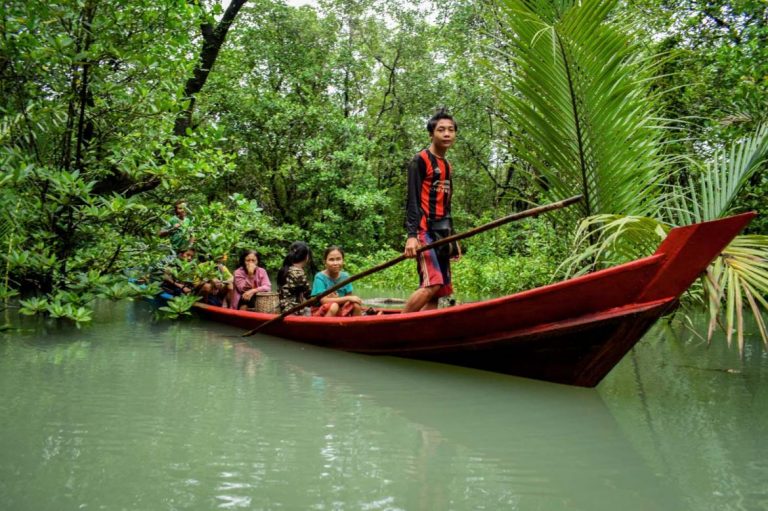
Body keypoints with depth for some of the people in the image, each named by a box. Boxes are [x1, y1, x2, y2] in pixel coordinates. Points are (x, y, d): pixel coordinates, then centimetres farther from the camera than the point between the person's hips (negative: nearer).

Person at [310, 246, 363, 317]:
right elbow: (324, 300, -22)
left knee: (356, 305, -18)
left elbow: (349, 296, -1)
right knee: (333, 306, -34)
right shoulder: (320, 277, -15)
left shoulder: (345, 276, 0)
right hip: (320, 312, -5)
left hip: (340, 312, 5)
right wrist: (348, 298, -24)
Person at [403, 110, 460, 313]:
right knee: (432, 284, -22)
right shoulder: (420, 161, -4)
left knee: (439, 291, 1)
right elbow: (412, 201, -12)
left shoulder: (448, 167, 21)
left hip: (442, 235, 9)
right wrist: (411, 235, -22)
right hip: (424, 231, -9)